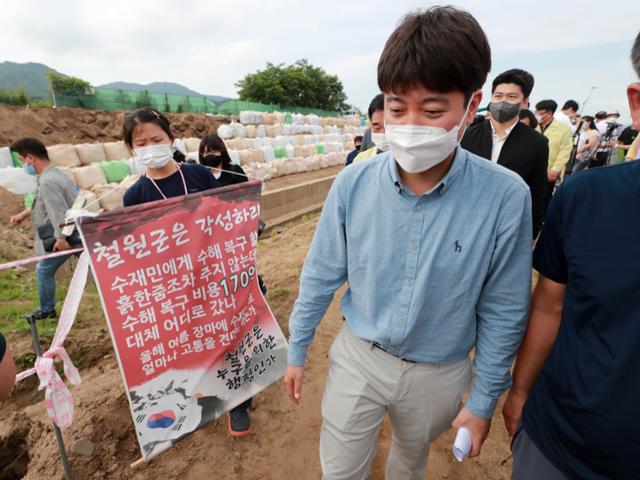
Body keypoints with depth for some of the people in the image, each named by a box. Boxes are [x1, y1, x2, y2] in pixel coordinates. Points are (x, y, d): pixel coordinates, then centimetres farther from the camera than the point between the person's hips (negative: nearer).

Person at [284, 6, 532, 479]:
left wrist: (484, 399, -1)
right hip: (358, 356, 0)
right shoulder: (353, 183, -18)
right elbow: (321, 274, -7)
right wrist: (297, 349, 2)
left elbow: (503, 311, -9)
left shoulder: (505, 197, -21)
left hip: (440, 372, 1)